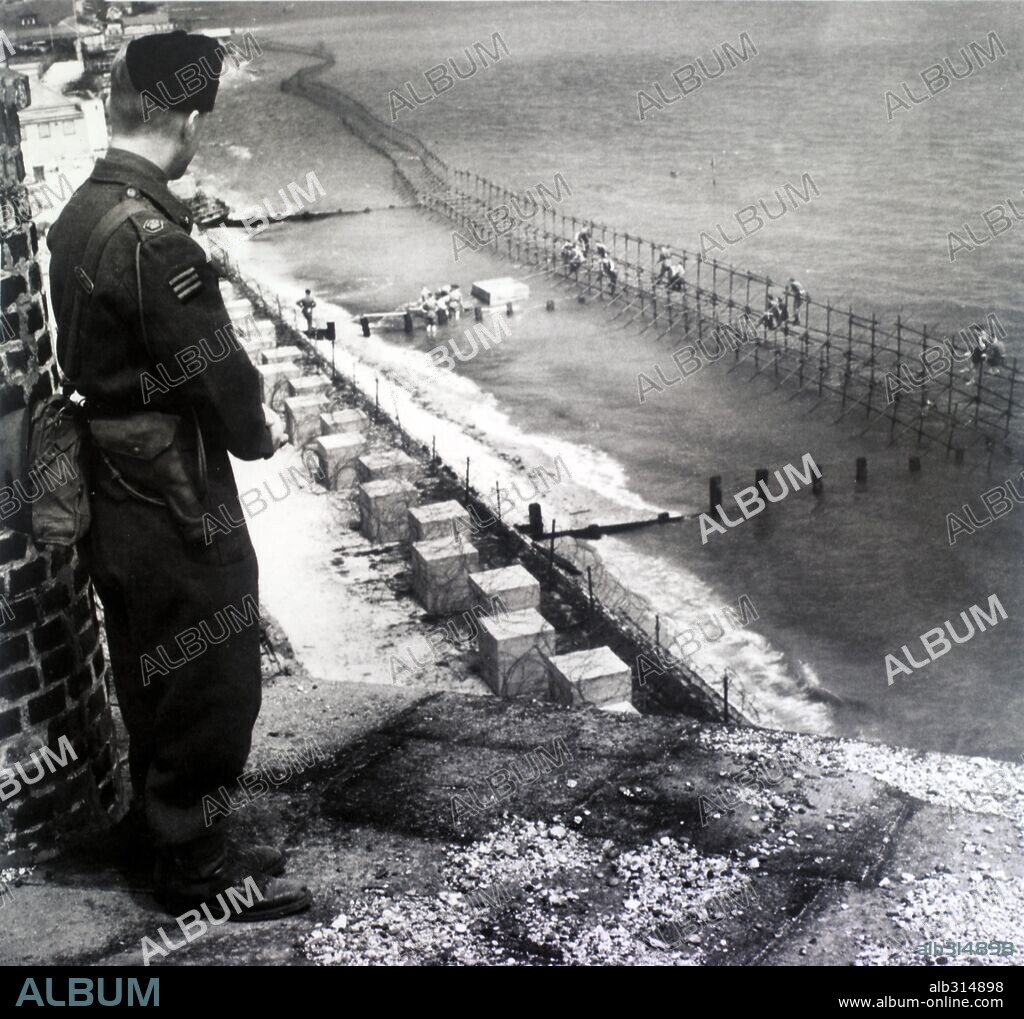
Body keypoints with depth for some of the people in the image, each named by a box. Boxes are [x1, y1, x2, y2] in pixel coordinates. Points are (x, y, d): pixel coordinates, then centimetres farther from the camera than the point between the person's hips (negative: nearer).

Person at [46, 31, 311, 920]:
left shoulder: (79, 215, 4)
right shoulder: (152, 239, -25)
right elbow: (216, 373, -21)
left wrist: (238, 415, 5)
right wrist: (259, 433, 0)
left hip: (117, 501, 9)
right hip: (178, 511, -9)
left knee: (155, 681, 21)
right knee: (212, 688, 6)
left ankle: (160, 832, 37)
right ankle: (195, 866, 21)